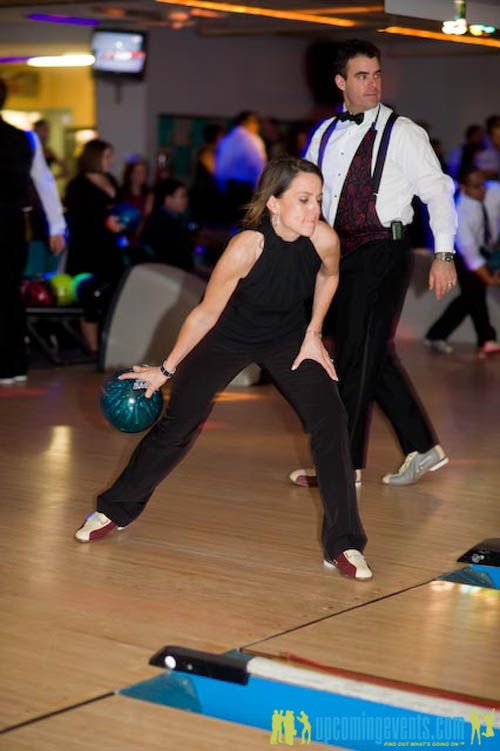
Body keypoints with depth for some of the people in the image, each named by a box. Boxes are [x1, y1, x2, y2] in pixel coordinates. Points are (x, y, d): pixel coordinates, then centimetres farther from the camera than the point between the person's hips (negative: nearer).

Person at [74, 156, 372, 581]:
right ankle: (116, 510, 29)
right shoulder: (246, 247, -34)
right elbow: (206, 313, -20)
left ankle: (344, 545, -6)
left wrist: (313, 334, -3)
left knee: (330, 422, -15)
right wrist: (165, 370, -12)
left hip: (289, 338, 2)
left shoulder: (324, 239, -27)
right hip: (229, 336, -2)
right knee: (177, 424, 5)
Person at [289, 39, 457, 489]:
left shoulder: (401, 133, -5)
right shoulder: (325, 135, 12)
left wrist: (443, 254, -14)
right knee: (374, 356, 11)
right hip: (341, 251, 6)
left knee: (359, 355, -6)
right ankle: (423, 448, 22)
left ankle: (346, 467, 1)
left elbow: (438, 192, -6)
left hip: (384, 253, -6)